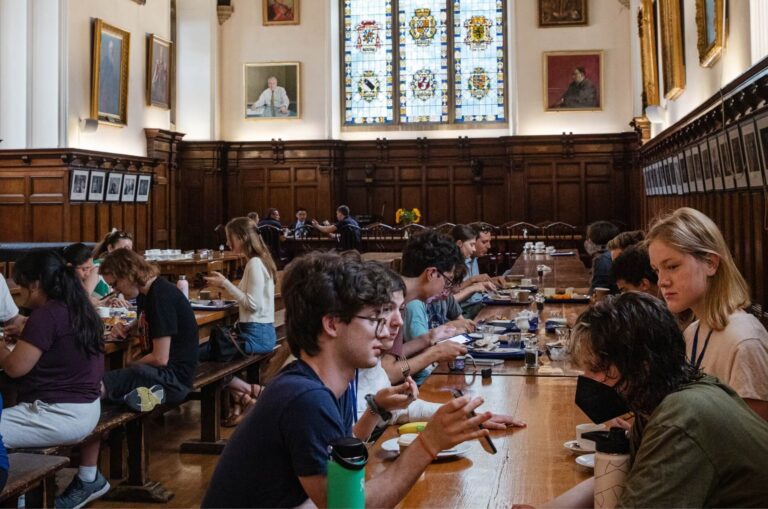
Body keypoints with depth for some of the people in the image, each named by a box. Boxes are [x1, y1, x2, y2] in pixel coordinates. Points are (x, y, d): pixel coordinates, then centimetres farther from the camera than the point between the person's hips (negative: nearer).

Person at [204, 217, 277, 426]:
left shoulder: (255, 263, -16)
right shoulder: (258, 261, 14)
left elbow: (252, 303, -20)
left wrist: (226, 283, -15)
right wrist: (224, 283, 9)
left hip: (256, 334, -10)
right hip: (258, 331, 10)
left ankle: (250, 392, 0)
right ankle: (241, 400, 7)